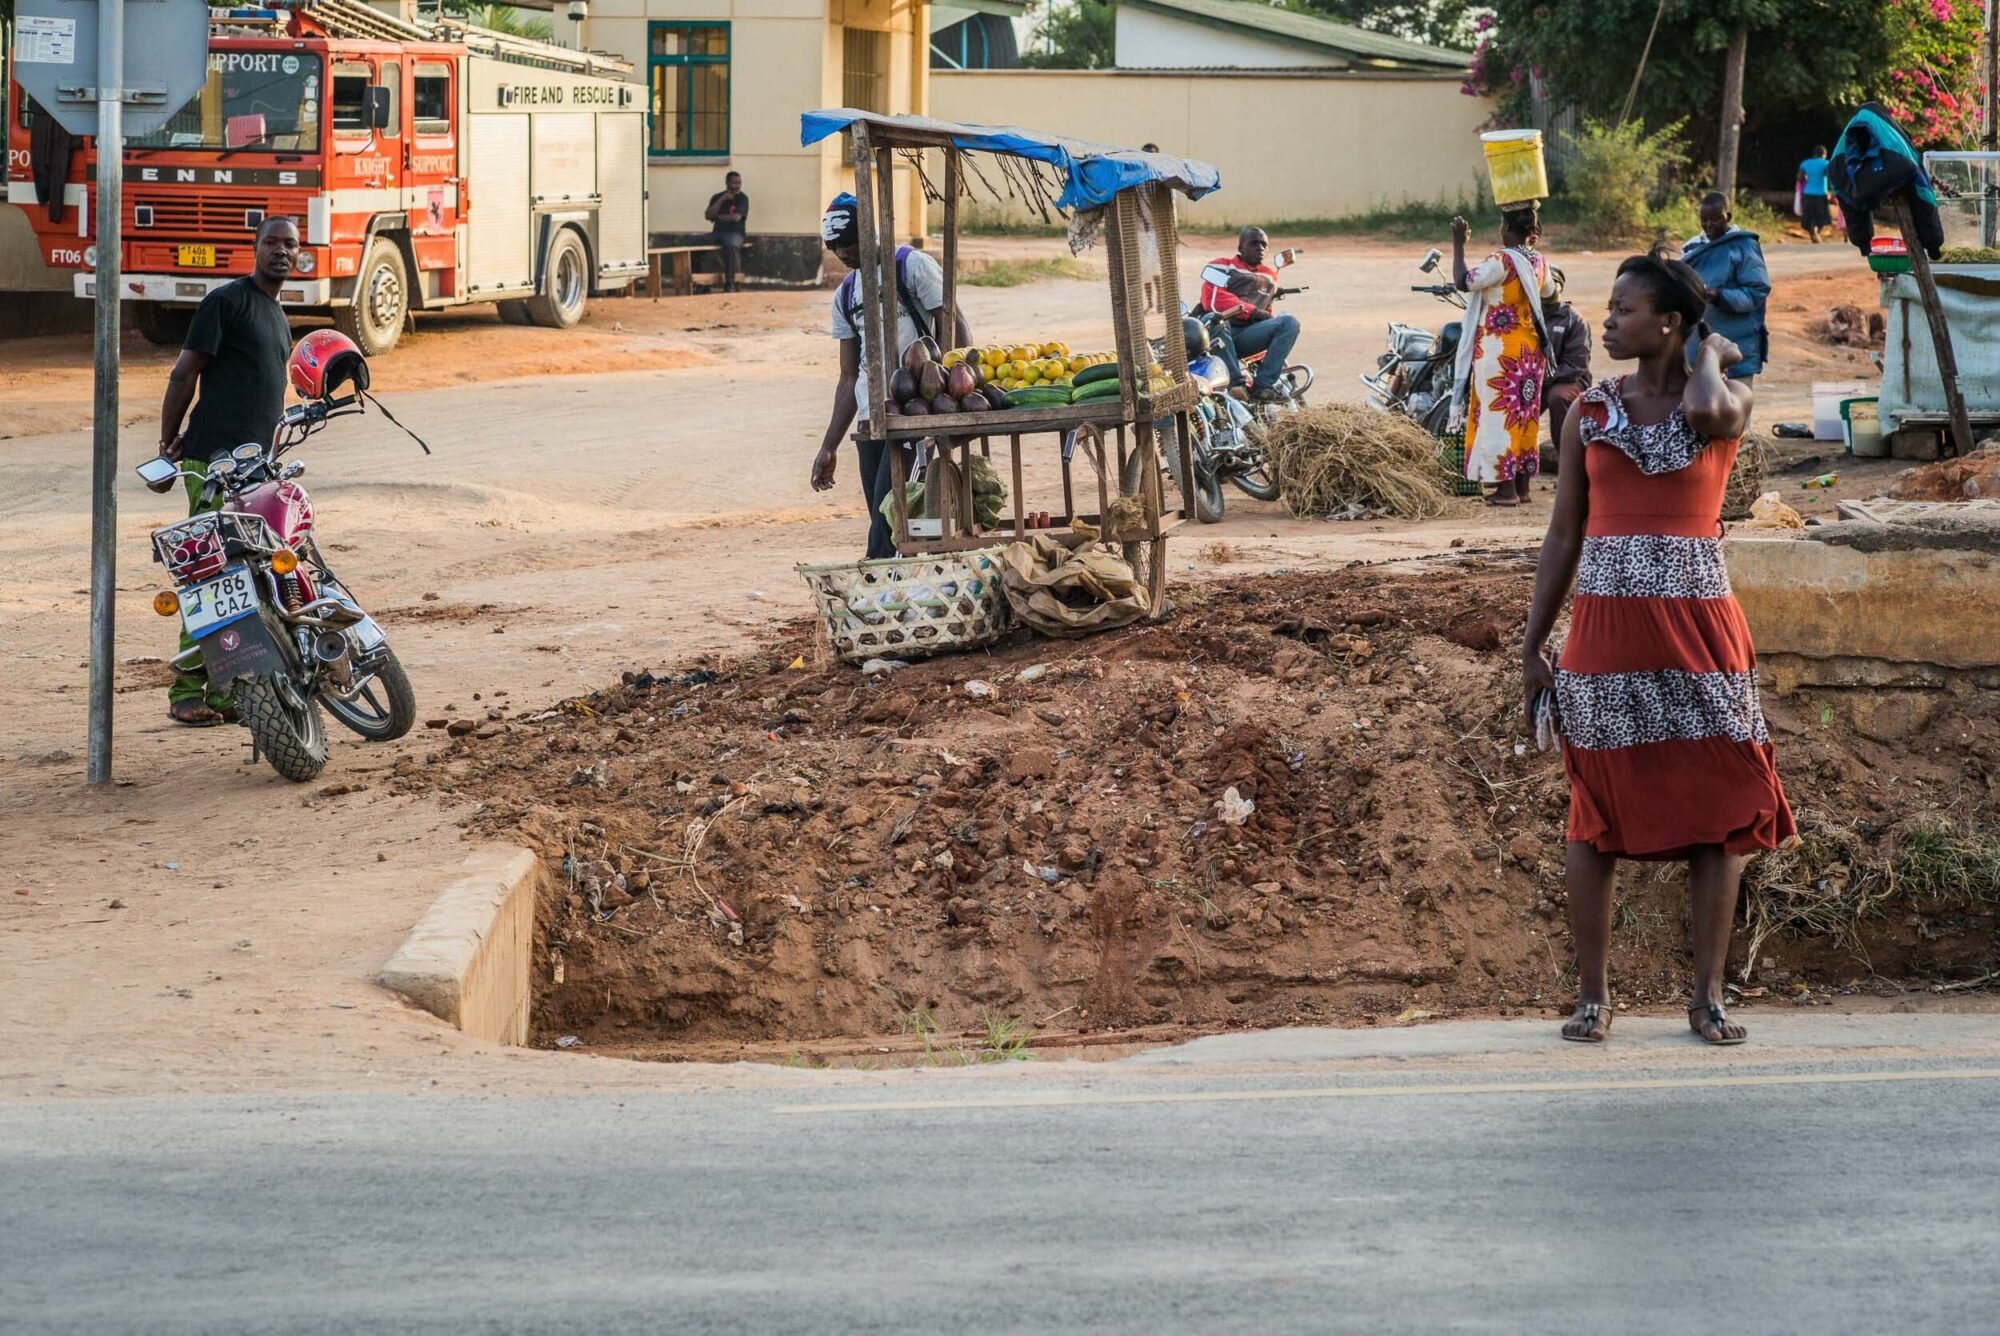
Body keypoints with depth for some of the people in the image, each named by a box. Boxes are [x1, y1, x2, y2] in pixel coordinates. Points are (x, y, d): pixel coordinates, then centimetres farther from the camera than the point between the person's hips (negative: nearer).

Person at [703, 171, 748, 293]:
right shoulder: (717, 197, 12)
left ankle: (729, 283, -37)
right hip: (717, 233, 4)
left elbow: (736, 217, -13)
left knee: (731, 245, -40)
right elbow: (708, 216, -1)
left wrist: (717, 217, -1)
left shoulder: (743, 198, 0)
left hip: (734, 233, -4)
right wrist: (722, 200, -7)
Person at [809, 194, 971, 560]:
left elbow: (956, 329, -5)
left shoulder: (912, 266, 0)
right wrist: (829, 447, 17)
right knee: (884, 521, 2)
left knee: (889, 518, -16)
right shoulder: (845, 295, 19)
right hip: (871, 419, 7)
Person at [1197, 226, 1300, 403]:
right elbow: (1212, 300, -10)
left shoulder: (1269, 277, 27)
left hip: (1248, 336, 5)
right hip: (1220, 335, -5)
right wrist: (1252, 312, -12)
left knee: (1290, 323, -17)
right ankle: (1236, 382, -42)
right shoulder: (1221, 267, 5)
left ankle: (1263, 386, -28)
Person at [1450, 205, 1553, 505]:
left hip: (1500, 351, -8)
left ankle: (1506, 488, -4)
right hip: (1530, 349, 8)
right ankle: (1522, 485, 18)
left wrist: (1458, 244, -14)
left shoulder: (1502, 261, -18)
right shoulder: (1538, 260, 5)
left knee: (1499, 414, -3)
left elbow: (1464, 282, -23)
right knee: (1525, 414, 13)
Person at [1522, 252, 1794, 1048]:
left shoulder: (1728, 402, 1)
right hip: (1607, 626, 2)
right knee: (1595, 815, 2)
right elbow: (1564, 535, 10)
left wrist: (1712, 356, -5)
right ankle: (1593, 995, 11)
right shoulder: (1590, 412, 8)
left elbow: (1706, 412, -26)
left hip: (1698, 626, -1)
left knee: (1717, 810, 0)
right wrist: (1533, 647, 7)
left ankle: (1708, 997, 9)